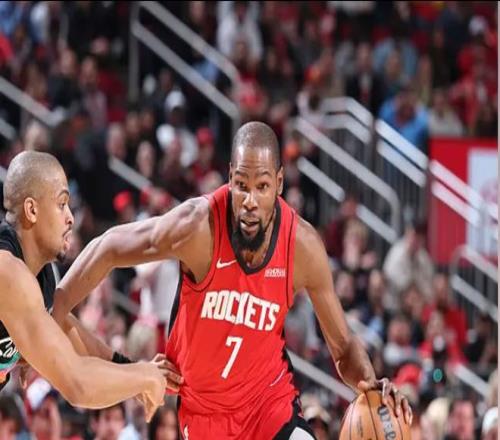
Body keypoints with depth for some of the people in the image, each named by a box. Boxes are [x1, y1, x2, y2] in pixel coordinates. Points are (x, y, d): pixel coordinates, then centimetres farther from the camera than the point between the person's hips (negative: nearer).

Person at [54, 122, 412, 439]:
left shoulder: (303, 245, -17)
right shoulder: (198, 226, -25)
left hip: (270, 398, 1)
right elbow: (107, 249, -10)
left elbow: (342, 345, -5)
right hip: (203, 408, -1)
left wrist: (370, 382, -26)